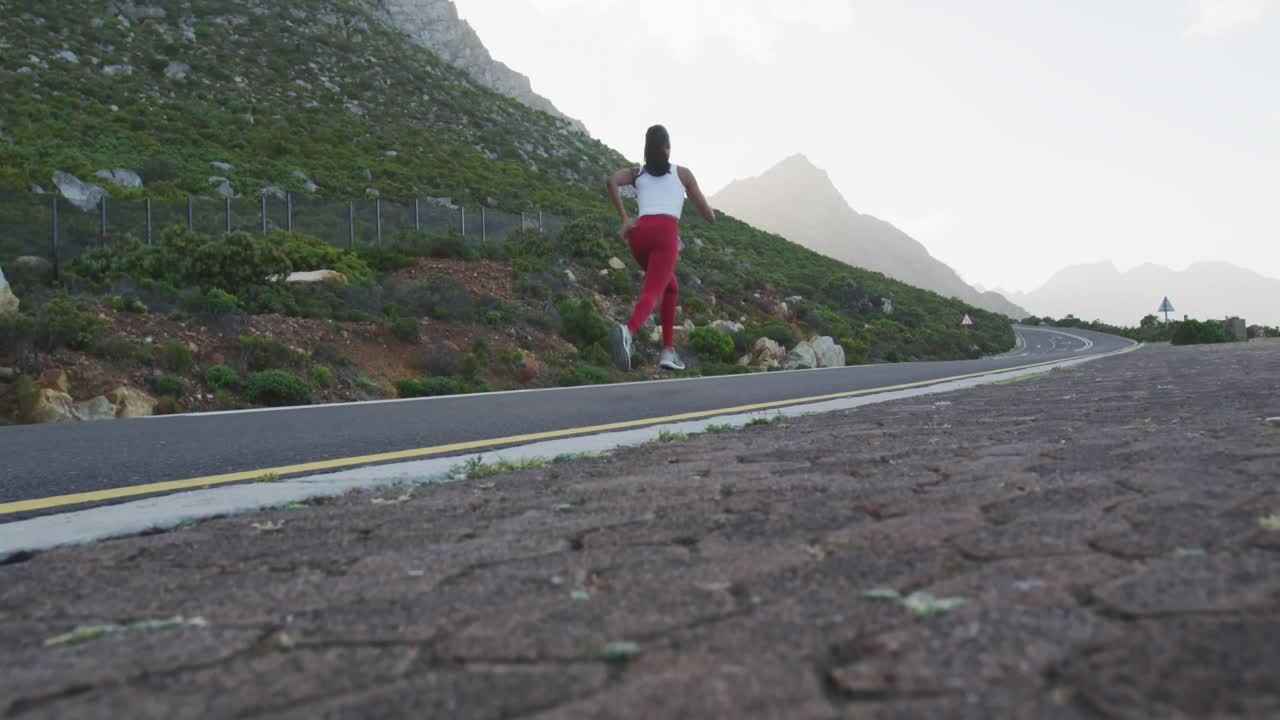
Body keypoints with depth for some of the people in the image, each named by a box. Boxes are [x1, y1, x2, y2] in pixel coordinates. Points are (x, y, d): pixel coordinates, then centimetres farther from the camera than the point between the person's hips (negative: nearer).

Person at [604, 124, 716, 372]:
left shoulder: (636, 172, 24)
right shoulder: (683, 173, 19)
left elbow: (612, 181, -1)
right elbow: (706, 211, 23)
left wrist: (625, 220, -2)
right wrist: (711, 216, 49)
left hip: (639, 235, 4)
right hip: (665, 235, -4)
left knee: (671, 287, 26)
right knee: (651, 295, -19)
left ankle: (668, 350, 18)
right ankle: (628, 332, -54)